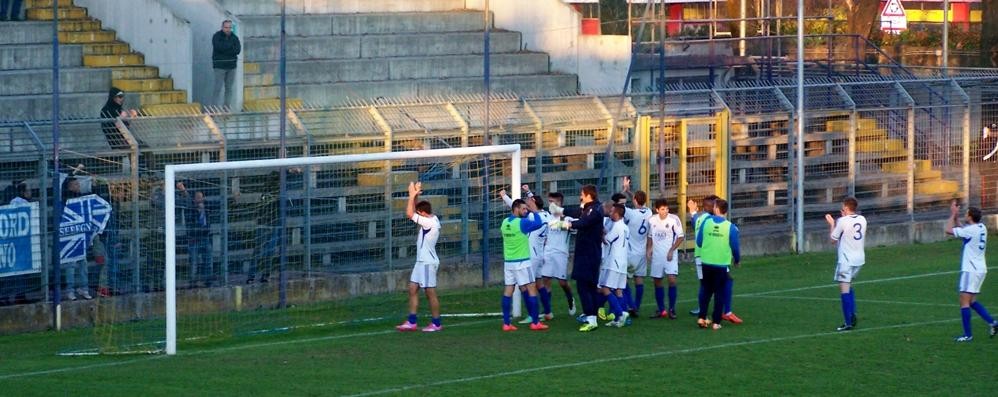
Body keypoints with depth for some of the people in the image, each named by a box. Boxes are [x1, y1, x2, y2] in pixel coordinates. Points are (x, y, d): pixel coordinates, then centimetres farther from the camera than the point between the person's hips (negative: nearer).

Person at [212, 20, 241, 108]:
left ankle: (228, 106, 13)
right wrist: (231, 46, -9)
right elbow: (219, 47, -20)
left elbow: (238, 50, -6)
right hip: (219, 66, -4)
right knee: (218, 87, -8)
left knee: (229, 88, 7)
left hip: (231, 66, 4)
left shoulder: (234, 37, 8)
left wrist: (225, 49, -14)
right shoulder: (217, 36, -3)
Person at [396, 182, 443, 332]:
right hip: (421, 261, 10)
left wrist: (412, 195, -16)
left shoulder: (430, 222, -20)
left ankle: (436, 323, 5)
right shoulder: (429, 219, 8)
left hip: (428, 262, -10)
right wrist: (415, 195, 7)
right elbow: (413, 212, 21)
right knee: (412, 289, 8)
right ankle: (411, 322, 10)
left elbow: (409, 214, -24)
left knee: (430, 292, -3)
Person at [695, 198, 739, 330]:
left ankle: (702, 318, 13)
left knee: (706, 290, 18)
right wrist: (737, 260, 14)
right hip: (722, 265, -2)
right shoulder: (730, 227, -11)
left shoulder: (706, 222, -6)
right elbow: (735, 247, -6)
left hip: (706, 263, 2)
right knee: (719, 293, 7)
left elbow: (699, 242, 0)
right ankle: (716, 322, 6)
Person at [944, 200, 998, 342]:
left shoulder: (971, 230, -18)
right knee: (971, 301, 17)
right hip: (980, 269, 9)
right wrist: (955, 216, 16)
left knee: (964, 301, -6)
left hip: (971, 270, -9)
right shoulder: (981, 228, 9)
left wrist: (953, 215, -3)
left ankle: (968, 334, -8)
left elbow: (948, 230, -14)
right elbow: (960, 228, 24)